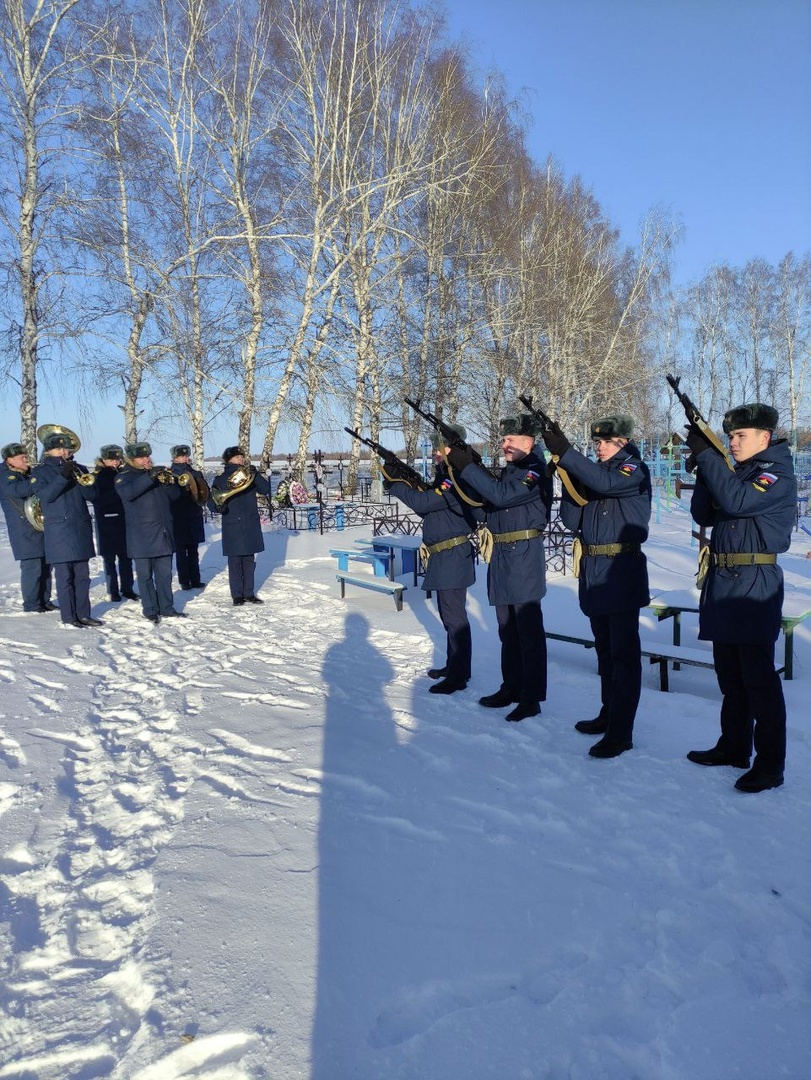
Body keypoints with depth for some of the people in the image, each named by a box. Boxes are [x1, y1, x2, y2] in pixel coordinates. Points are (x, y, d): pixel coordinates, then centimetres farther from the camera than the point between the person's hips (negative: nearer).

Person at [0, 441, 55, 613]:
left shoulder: (29, 474, 19)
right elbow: (17, 490, -24)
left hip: (42, 527, 8)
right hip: (25, 531, -7)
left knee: (46, 566, 8)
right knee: (32, 567, -9)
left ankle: (44, 601, 17)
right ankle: (31, 604, 0)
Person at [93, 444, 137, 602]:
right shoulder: (98, 477, -1)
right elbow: (97, 500, -12)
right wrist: (116, 492, -22)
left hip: (124, 522, 3)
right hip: (106, 524, -3)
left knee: (126, 557, 6)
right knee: (109, 559, 2)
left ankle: (127, 588, 15)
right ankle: (113, 591, 9)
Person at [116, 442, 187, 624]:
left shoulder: (158, 473, 16)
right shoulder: (124, 477, 0)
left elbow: (175, 495, 11)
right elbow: (127, 493, -23)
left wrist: (169, 482, -11)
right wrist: (149, 476, -31)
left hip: (163, 532, 5)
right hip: (142, 535, -5)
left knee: (165, 574, 8)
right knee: (145, 575, 1)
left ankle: (167, 608, 16)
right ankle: (150, 611, 8)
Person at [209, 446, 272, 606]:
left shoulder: (249, 476, 9)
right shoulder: (220, 480, 1)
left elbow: (266, 489, -2)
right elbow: (212, 502, -1)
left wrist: (255, 474, -13)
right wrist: (219, 507, -22)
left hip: (251, 526, 3)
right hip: (232, 527, -3)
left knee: (249, 562, 9)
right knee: (235, 562, 0)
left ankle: (249, 593, 18)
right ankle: (237, 595, 10)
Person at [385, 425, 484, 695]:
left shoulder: (457, 479, -18)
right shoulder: (445, 476, 15)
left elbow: (422, 503, -23)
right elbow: (427, 506, 15)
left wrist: (395, 485, -10)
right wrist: (407, 482, 1)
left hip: (453, 558, -11)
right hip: (444, 558, 11)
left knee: (454, 617, -5)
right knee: (450, 614, 19)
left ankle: (458, 676, 3)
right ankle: (453, 666, 32)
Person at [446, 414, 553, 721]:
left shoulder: (535, 470, -12)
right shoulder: (508, 470, 17)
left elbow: (500, 494, -26)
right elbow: (485, 502, 13)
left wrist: (466, 466, -23)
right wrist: (466, 468, 2)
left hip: (524, 557, -9)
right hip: (502, 557, 9)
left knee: (528, 630, -3)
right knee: (508, 630, 16)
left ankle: (532, 698, 5)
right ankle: (511, 688, 28)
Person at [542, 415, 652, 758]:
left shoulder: (635, 470, -5)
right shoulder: (593, 472, 14)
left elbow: (606, 482, -28)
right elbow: (570, 520, 8)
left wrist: (565, 453, -32)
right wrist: (568, 478, -6)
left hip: (622, 572, -7)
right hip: (592, 571, 8)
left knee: (623, 652, -5)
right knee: (605, 649, 17)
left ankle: (620, 732, -2)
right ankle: (608, 714, 30)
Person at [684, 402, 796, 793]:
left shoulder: (778, 474, -9)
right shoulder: (736, 473, 17)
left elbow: (736, 501, -25)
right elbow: (703, 515, 10)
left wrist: (706, 454, -21)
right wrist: (704, 468, -2)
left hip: (754, 586, -9)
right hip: (722, 584, 9)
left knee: (758, 677, -4)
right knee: (730, 675, 16)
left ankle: (770, 764, 4)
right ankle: (734, 747, 28)